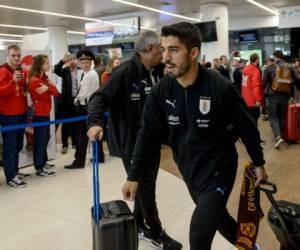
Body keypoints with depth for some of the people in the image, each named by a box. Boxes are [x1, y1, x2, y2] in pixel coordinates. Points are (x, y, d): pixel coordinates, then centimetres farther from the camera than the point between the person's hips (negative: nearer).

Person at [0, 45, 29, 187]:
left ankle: (15, 171, 27)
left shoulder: (22, 71, 11)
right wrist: (13, 81, -34)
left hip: (21, 114, 8)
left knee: (18, 145, 15)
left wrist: (26, 109, 15)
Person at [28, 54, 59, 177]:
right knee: (40, 140, -2)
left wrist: (48, 87, -15)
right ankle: (39, 168, 8)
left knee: (44, 139, 16)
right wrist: (50, 87, -7)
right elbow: (45, 97, -16)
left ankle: (42, 163, 28)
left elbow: (56, 93, 0)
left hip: (45, 113, 9)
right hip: (39, 115, -9)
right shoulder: (34, 81, -17)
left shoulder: (44, 78, 10)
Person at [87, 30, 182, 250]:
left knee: (146, 185, 19)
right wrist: (95, 122, -37)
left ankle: (139, 225, 39)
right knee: (145, 188, 4)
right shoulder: (126, 71, -19)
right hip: (132, 142, -7)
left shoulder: (158, 72, 4)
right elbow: (101, 97, -23)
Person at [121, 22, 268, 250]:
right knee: (216, 217, 22)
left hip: (218, 168, -5)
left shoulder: (221, 88, -21)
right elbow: (148, 134, -4)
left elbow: (247, 128, -8)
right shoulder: (161, 91, -10)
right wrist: (134, 176, -5)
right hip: (188, 170, 5)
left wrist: (259, 164, 2)